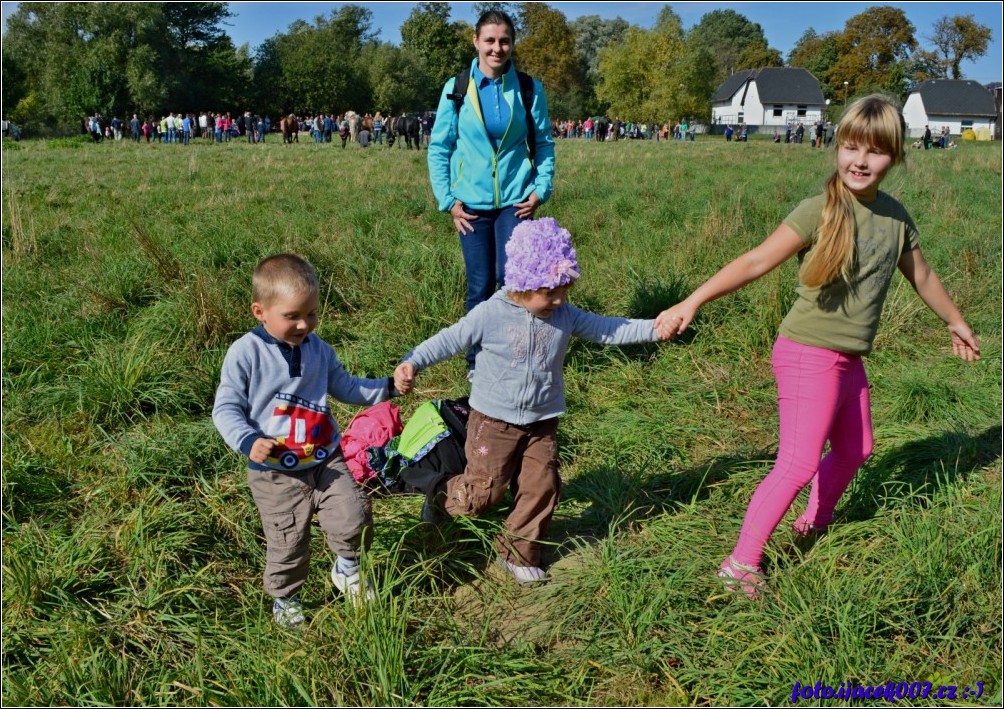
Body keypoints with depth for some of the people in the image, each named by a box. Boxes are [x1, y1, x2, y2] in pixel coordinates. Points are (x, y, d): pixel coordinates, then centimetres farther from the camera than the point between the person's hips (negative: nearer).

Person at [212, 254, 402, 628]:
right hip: (276, 473, -3)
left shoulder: (318, 349, 1)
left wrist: (386, 387, 4)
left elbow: (344, 386, 16)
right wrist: (248, 442, -28)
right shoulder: (246, 353, -14)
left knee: (354, 520, -6)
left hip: (326, 460, 4)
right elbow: (226, 408, -12)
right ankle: (285, 597, 38)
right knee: (287, 543, 8)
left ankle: (347, 567, 27)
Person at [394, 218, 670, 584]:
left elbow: (608, 330, -2)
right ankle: (442, 495, 34)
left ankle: (517, 553, 27)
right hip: (494, 420, -4)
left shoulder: (566, 317, -4)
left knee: (541, 489, 8)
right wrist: (411, 363, -22)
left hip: (542, 422, 4)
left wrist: (654, 328, -11)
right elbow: (449, 341, -12)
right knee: (485, 491, 1)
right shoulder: (490, 314, -16)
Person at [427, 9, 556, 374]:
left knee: (510, 279, -9)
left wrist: (541, 189, -2)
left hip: (515, 200, 0)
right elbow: (438, 147, 2)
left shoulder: (529, 89, -1)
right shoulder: (457, 88, -2)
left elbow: (544, 143, 7)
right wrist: (448, 200, -3)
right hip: (472, 202, 0)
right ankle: (476, 362, 20)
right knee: (480, 285, 4)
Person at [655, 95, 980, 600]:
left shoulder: (895, 217, 4)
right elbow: (757, 262, -23)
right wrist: (693, 302, -33)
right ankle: (740, 563, -3)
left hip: (850, 359, 8)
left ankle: (816, 520, 47)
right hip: (808, 354, -8)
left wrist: (956, 322, 35)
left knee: (854, 450, 22)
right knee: (800, 462, -12)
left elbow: (921, 275, 21)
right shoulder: (820, 211, -16)